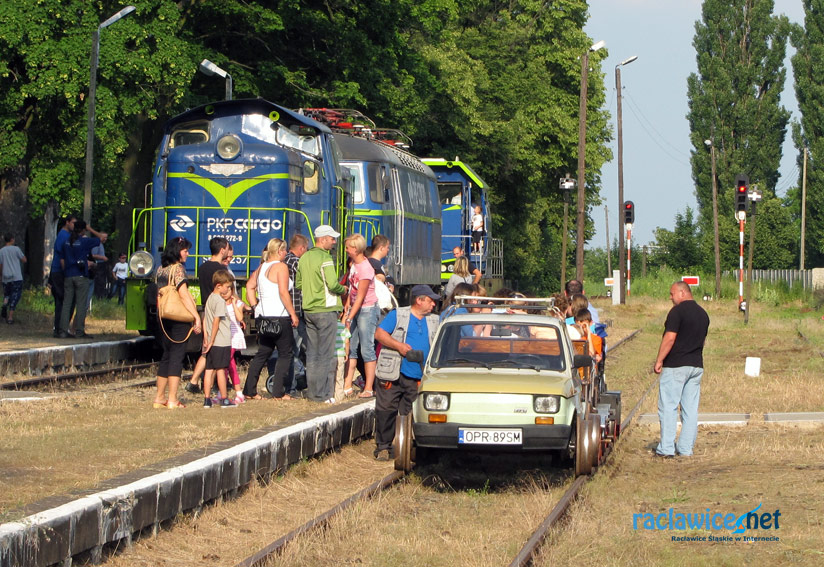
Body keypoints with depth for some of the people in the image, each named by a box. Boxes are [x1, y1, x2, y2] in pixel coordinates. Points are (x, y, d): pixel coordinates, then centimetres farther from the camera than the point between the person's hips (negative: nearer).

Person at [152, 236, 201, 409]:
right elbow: (183, 294, -19)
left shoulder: (160, 269, 12)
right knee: (176, 357, -5)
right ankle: (172, 400, -7)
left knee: (166, 356, 15)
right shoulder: (177, 268, -12)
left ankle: (159, 398, 17)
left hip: (164, 317, 8)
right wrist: (196, 316, -20)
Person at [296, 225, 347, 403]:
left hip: (308, 310, 8)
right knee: (326, 354, -3)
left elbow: (298, 283, 17)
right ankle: (323, 394, -3)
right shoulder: (325, 258, -14)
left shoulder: (304, 258, 10)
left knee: (311, 353, 11)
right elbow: (332, 284, -21)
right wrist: (343, 290, -2)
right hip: (326, 310, -8)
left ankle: (312, 392, 14)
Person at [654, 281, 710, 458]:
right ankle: (686, 448, 7)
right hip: (697, 366, 7)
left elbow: (670, 338, -17)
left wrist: (659, 361, -12)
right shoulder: (703, 314, 13)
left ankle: (666, 448, -7)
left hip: (675, 366, -7)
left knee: (668, 407, -4)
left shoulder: (677, 311, -12)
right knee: (691, 409, 7)